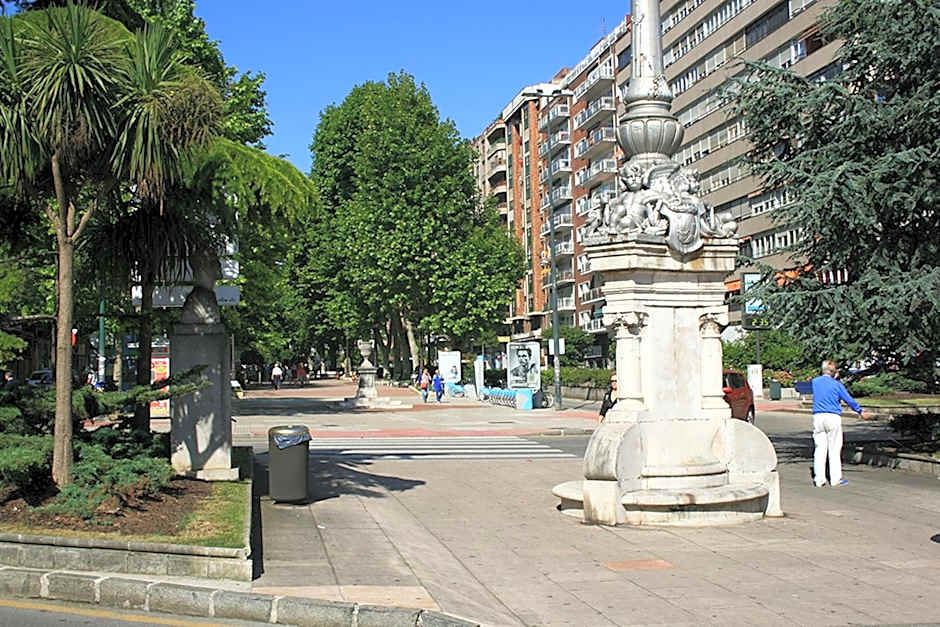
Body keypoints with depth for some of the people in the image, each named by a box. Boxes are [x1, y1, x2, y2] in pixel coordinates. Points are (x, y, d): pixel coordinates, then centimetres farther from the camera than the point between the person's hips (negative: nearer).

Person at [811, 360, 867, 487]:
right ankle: (835, 479, 6)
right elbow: (849, 400, 2)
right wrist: (860, 411, 15)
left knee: (820, 448, 5)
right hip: (833, 417, -3)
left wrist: (833, 379, 30)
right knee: (835, 449, 4)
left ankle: (819, 480, 4)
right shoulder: (836, 384, -3)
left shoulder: (814, 382, 7)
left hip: (818, 416, 3)